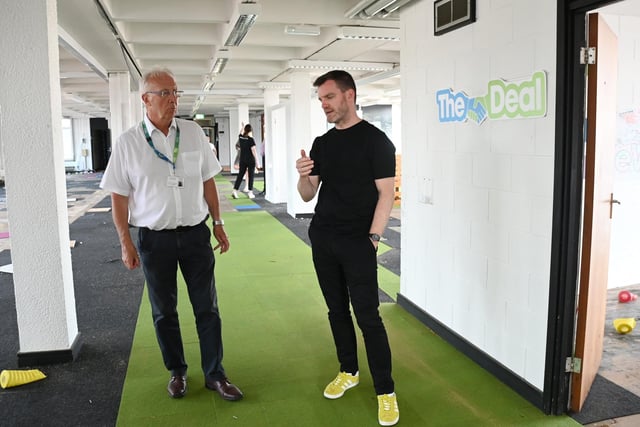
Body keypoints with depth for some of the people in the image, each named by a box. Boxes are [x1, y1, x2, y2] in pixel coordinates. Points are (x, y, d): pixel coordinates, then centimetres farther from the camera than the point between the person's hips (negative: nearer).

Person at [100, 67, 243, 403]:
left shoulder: (193, 132, 1)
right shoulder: (128, 142, -5)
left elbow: (207, 181, 7)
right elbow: (120, 196, -2)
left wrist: (218, 223, 7)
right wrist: (125, 243, -3)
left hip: (195, 233, 1)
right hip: (154, 237, -1)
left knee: (207, 308, 7)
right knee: (164, 311, 13)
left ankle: (214, 374, 22)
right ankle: (177, 372, 33)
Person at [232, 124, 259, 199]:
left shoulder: (241, 138, 2)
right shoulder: (251, 139, -14)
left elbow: (241, 133, 27)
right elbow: (253, 150, -14)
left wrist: (243, 127, 45)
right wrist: (256, 160, -7)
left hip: (242, 160, 5)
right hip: (250, 160, -5)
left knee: (240, 175, 8)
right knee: (251, 176, 4)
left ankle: (235, 191, 1)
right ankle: (250, 192, 7)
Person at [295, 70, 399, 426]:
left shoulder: (375, 140, -6)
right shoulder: (322, 143, 11)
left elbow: (386, 194, -9)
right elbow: (308, 195, 10)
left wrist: (372, 237, -16)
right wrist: (303, 176, -12)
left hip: (358, 243, -6)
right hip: (322, 240, 6)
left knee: (368, 316, -3)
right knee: (337, 310, 14)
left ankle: (385, 391, 9)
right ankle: (349, 372, 31)